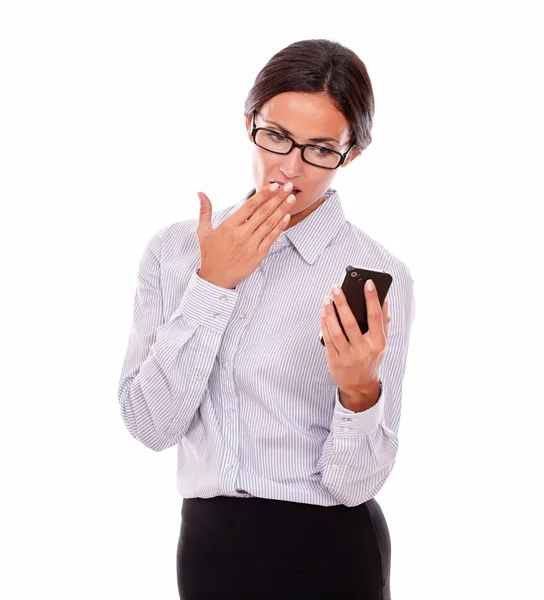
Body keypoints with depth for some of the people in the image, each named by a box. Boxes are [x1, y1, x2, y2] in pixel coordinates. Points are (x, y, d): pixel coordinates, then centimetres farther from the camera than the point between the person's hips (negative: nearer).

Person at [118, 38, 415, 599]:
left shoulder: (377, 275, -13)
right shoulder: (175, 249, -2)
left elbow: (355, 482, -12)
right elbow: (151, 425, -11)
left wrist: (360, 389, -31)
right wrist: (212, 284, -16)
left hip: (326, 554, -2)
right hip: (207, 542, 3)